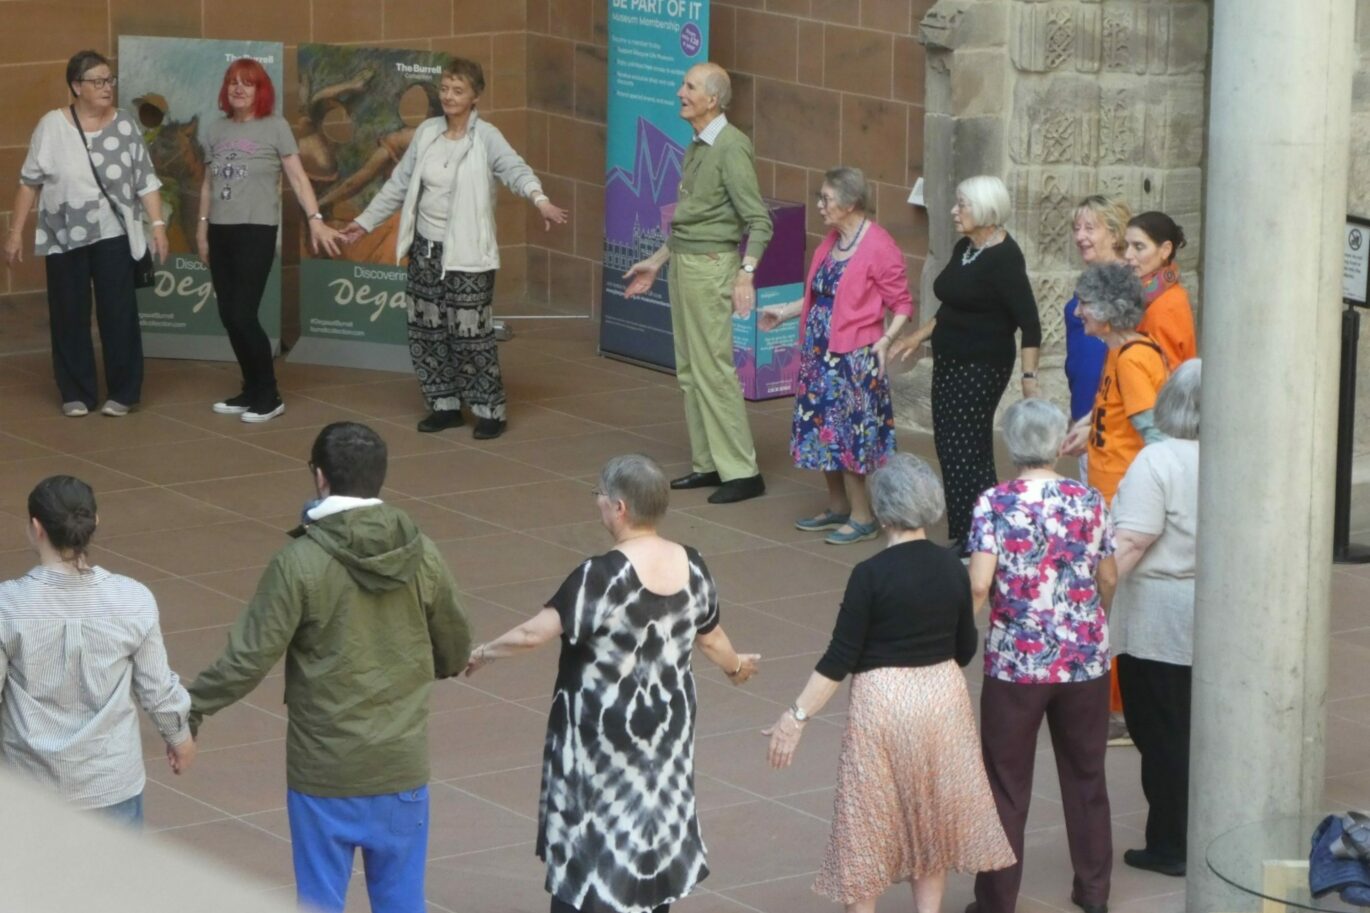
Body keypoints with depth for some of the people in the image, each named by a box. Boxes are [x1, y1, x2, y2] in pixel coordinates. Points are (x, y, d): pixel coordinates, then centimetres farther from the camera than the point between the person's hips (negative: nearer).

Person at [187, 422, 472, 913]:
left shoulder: (300, 563, -17)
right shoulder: (421, 555, -4)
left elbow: (250, 656, -14)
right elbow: (454, 651, 8)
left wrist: (193, 706, 1)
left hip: (326, 769, -3)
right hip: (402, 764, 3)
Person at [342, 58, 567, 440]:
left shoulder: (486, 137, -9)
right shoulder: (427, 132, 6)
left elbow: (515, 169, -26)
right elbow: (399, 184, 14)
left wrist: (539, 199, -45)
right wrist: (366, 221, 16)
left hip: (466, 254, -6)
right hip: (425, 249, 6)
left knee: (471, 333, -6)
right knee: (426, 331, 9)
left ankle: (489, 411, 5)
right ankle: (445, 405, 22)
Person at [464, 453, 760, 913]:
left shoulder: (602, 576, -24)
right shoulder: (690, 566, -4)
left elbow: (534, 633, -23)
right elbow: (710, 636, 11)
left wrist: (484, 652, -6)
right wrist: (736, 665, 32)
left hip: (601, 733, -6)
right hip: (667, 726, 6)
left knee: (588, 840, 4)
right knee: (656, 824, 20)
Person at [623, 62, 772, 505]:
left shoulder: (731, 148, -16)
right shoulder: (697, 146, 12)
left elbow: (758, 221, -19)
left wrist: (746, 274, -29)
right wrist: (655, 262, 25)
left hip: (710, 266, -9)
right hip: (682, 263, 9)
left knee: (713, 369, -9)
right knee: (690, 371, 11)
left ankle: (741, 471, -6)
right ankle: (707, 464, 17)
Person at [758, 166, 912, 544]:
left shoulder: (879, 248, -15)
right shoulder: (832, 241, 10)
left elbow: (902, 305, -13)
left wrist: (886, 340, -26)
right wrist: (784, 313, 24)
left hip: (853, 357, -8)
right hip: (820, 353, 8)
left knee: (848, 437, -4)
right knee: (823, 431, 14)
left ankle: (862, 518, 6)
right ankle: (838, 508, 27)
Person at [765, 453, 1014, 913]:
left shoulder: (871, 575, -17)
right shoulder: (952, 568, -2)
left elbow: (840, 659, -16)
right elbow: (965, 649, 8)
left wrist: (797, 716, -11)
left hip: (883, 703, -5)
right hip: (944, 698, 5)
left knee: (868, 823, 6)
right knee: (932, 814, 18)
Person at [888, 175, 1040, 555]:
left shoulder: (1004, 257, -15)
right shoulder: (963, 249, 10)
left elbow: (1029, 322, -19)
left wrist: (1029, 377, -24)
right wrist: (919, 336, 23)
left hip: (981, 367, -9)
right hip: (950, 362, 9)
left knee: (965, 452, -9)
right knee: (951, 449, 9)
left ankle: (975, 542, -3)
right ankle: (963, 538, 16)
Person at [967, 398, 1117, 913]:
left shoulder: (995, 504, -12)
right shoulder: (1088, 501, -2)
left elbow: (978, 585, -20)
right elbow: (1109, 580, 5)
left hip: (1016, 661, -3)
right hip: (1085, 658, 3)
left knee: (1007, 785, 7)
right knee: (1086, 774, 18)